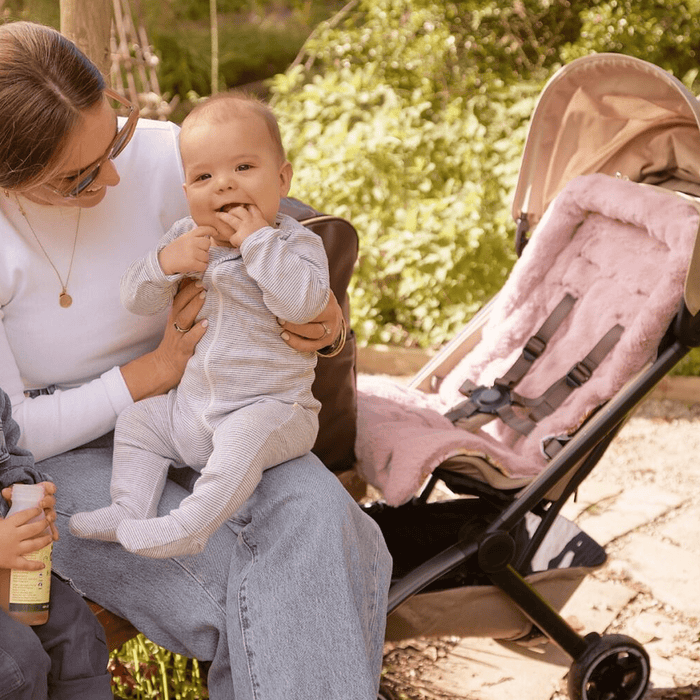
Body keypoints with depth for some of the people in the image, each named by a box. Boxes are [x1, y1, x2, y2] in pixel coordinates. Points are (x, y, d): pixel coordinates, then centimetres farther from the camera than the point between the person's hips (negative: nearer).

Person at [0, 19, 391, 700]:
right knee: (232, 574, -27)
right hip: (59, 458, -3)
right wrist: (157, 368, -21)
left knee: (318, 514, -25)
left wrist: (320, 319, -19)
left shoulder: (159, 154, -12)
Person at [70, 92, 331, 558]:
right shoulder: (185, 237, 5)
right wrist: (165, 262, -19)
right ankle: (130, 511, 8)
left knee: (243, 439, -32)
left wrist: (258, 240, -28)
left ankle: (190, 526, -32)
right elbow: (138, 300, 2)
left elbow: (303, 302, -30)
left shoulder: (297, 243, -10)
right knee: (138, 421, 5)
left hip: (269, 408, -6)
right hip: (190, 406, 6)